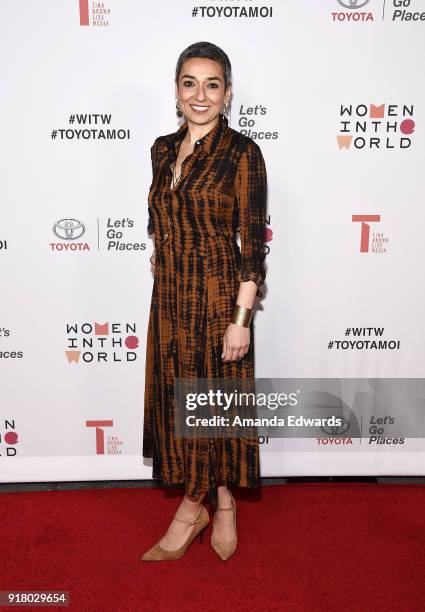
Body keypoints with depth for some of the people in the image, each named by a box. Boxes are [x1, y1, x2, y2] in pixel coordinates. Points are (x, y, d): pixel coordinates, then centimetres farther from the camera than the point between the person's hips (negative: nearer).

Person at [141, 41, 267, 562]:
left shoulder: (242, 153, -10)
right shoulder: (162, 149, 8)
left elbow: (253, 243, -13)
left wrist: (241, 318, -16)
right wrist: (162, 256, 14)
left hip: (217, 296, -6)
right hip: (170, 296, 6)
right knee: (178, 399, 13)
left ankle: (193, 507, 28)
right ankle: (220, 504, 33)